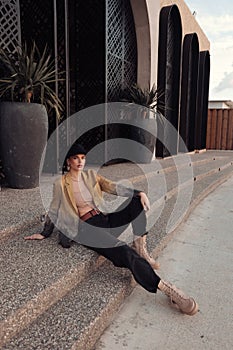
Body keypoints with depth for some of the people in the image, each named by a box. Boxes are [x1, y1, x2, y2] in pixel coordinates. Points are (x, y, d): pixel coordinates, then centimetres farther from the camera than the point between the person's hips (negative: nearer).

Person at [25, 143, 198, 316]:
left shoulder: (91, 175, 14)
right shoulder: (60, 184, 3)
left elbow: (114, 187, 1)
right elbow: (54, 211, 12)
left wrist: (139, 192, -13)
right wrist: (44, 234, 15)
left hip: (104, 220, 6)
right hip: (87, 227, -6)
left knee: (137, 200, -13)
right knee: (125, 253, -29)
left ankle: (140, 247, -16)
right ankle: (166, 288, -27)